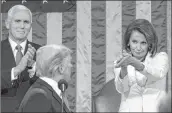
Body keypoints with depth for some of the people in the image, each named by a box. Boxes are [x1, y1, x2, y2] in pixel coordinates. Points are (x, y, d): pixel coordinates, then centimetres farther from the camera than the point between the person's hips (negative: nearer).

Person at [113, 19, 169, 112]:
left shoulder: (161, 57, 11)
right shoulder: (119, 63, 13)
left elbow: (159, 74, -11)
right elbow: (122, 89, -4)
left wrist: (133, 62, -26)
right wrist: (124, 68, -24)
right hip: (129, 109, 1)